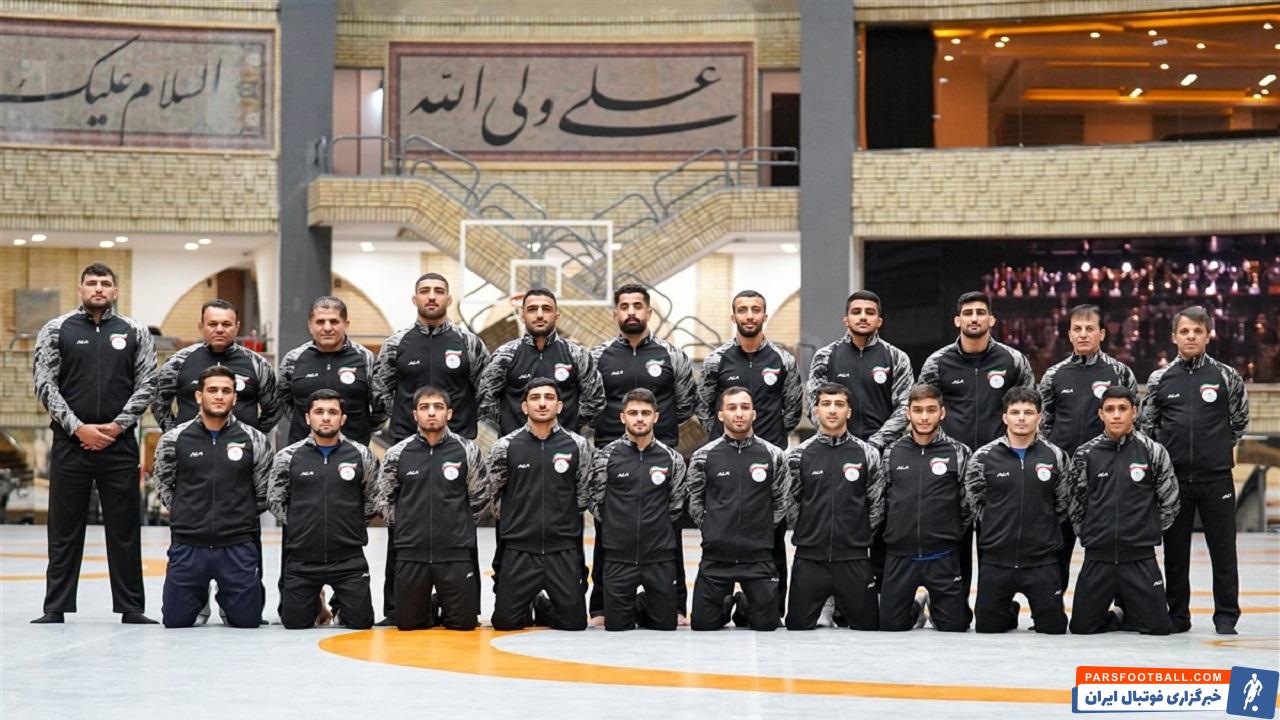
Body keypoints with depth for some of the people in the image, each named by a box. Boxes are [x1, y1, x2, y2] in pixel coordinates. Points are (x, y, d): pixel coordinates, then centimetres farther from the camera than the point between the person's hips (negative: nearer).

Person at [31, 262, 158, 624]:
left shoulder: (135, 332, 8)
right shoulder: (56, 330, 4)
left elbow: (147, 384, 3)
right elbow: (45, 384, -2)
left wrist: (117, 426, -8)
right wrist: (79, 428, -10)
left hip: (120, 442, 1)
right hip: (71, 441, -1)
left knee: (125, 527, 3)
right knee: (65, 527, 3)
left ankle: (131, 608, 8)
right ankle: (56, 608, 7)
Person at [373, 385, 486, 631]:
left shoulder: (467, 451, -3)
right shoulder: (397, 453, -1)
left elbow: (479, 498, 8)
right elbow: (383, 499, 10)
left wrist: (459, 527, 10)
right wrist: (405, 527, 8)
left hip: (456, 553, -1)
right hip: (411, 554, 1)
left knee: (465, 623, 1)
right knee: (407, 624, 4)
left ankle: (446, 608, 33)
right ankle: (429, 609, 36)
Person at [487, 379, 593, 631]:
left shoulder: (577, 445, -1)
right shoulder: (506, 446, -2)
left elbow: (583, 496, 8)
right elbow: (494, 495, 9)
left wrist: (563, 523, 10)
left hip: (564, 551, 1)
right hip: (519, 550, 0)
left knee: (574, 623, -2)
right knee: (504, 623, -3)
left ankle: (542, 607, 30)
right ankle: (528, 608, 31)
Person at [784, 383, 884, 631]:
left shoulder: (867, 454, 1)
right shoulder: (799, 455, 2)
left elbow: (877, 504, 5)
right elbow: (789, 502, 6)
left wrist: (860, 536, 5)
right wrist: (808, 534, 6)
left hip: (854, 558, 0)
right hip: (810, 558, 0)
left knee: (866, 625, 2)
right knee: (798, 626, 1)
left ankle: (841, 608, 33)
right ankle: (828, 608, 31)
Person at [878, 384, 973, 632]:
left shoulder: (958, 453, -1)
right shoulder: (892, 453, 5)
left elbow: (969, 505, 4)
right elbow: (881, 500, 12)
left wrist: (951, 535, 6)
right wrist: (898, 531, 8)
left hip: (942, 557, -1)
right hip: (899, 556, 2)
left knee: (955, 627, 1)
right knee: (889, 626, 3)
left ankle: (936, 606, 34)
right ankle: (916, 609, 36)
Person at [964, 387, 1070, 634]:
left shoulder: (1055, 456, 0)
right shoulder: (983, 456, -2)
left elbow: (1063, 504, 11)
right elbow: (974, 502, 8)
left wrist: (1042, 529, 11)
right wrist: (999, 528, 8)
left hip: (1042, 561, 0)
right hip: (995, 560, 0)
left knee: (1054, 628, 0)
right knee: (986, 627, 5)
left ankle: (1040, 613, 35)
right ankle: (1009, 613, 38)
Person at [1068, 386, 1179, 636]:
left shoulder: (1153, 451, -1)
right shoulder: (1086, 454, 1)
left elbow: (1169, 502, 7)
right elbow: (1075, 503, 11)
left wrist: (1149, 533, 9)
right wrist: (1088, 536, 8)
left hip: (1141, 558, -1)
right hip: (1097, 558, 1)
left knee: (1158, 627, -7)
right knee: (1081, 627, -4)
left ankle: (1127, 608, 25)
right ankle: (1119, 615, 26)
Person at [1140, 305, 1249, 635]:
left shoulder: (1226, 376, 1)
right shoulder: (1160, 379, 5)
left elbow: (1240, 421, 11)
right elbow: (1147, 425, 13)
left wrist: (1220, 448, 10)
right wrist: (1165, 452, 8)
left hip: (1217, 477, -1)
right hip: (1174, 476, 1)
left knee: (1223, 548, 1)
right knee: (1175, 549, 7)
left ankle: (1226, 616, 9)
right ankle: (1178, 615, 15)